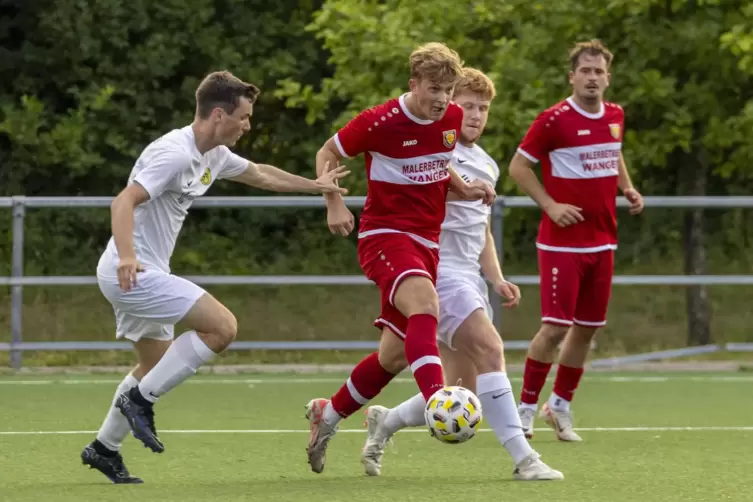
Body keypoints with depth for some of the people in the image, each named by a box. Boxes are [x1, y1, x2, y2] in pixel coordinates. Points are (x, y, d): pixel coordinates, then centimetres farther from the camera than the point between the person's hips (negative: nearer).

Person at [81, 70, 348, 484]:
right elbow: (125, 201, -29)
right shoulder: (174, 153, -19)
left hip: (135, 275, 10)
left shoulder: (213, 156, 11)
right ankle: (139, 399, -9)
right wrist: (126, 256, -44)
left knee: (157, 365, 21)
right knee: (222, 326, -16)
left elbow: (259, 174, 31)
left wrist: (315, 185, 38)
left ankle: (104, 449, 28)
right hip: (134, 273, -10)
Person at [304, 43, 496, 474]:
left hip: (428, 243, 7)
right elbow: (328, 154, 0)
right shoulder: (381, 122, -14)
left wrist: (464, 189, 3)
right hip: (385, 235, -7)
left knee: (395, 356, 7)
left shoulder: (453, 120, 3)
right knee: (425, 304, -36)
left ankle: (329, 413, 29)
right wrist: (335, 204, -13)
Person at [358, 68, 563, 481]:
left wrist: (497, 280, 17)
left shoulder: (487, 166, 20)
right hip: (439, 270, -9)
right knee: (490, 349, -24)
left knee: (462, 392, 4)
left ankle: (383, 424, 24)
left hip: (470, 277, 9)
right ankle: (522, 459, -26)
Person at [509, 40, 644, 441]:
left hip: (603, 240, 6)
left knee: (587, 328, 10)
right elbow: (518, 166, -6)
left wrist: (628, 188, 9)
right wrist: (550, 205, -15)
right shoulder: (554, 120, -12)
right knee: (555, 328, -11)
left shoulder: (615, 116, 7)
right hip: (562, 241, -6)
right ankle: (526, 407, 4)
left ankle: (560, 406, 24)